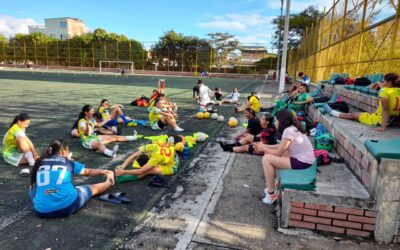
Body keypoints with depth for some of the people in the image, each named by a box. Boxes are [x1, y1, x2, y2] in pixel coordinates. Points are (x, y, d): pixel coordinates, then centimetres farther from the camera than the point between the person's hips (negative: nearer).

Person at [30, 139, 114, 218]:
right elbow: (87, 172, 26)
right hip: (68, 206, -2)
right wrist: (103, 172, 45)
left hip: (42, 211, 2)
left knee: (34, 186, 31)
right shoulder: (67, 162, 7)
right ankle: (108, 182, 51)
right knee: (93, 188, 24)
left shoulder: (39, 163, 12)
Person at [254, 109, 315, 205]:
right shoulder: (291, 128, 8)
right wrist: (264, 146, 8)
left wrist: (263, 148, -1)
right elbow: (281, 146, 14)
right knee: (269, 153, 12)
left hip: (303, 162, -10)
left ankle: (271, 193, -3)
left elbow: (278, 153, -16)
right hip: (300, 157, 10)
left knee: (266, 159, -15)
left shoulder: (288, 131, -21)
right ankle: (271, 184, 22)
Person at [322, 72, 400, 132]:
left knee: (352, 115, 12)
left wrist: (383, 126, -29)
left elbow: (385, 109, -27)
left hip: (380, 120, -6)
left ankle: (331, 112, 30)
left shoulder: (385, 91, -21)